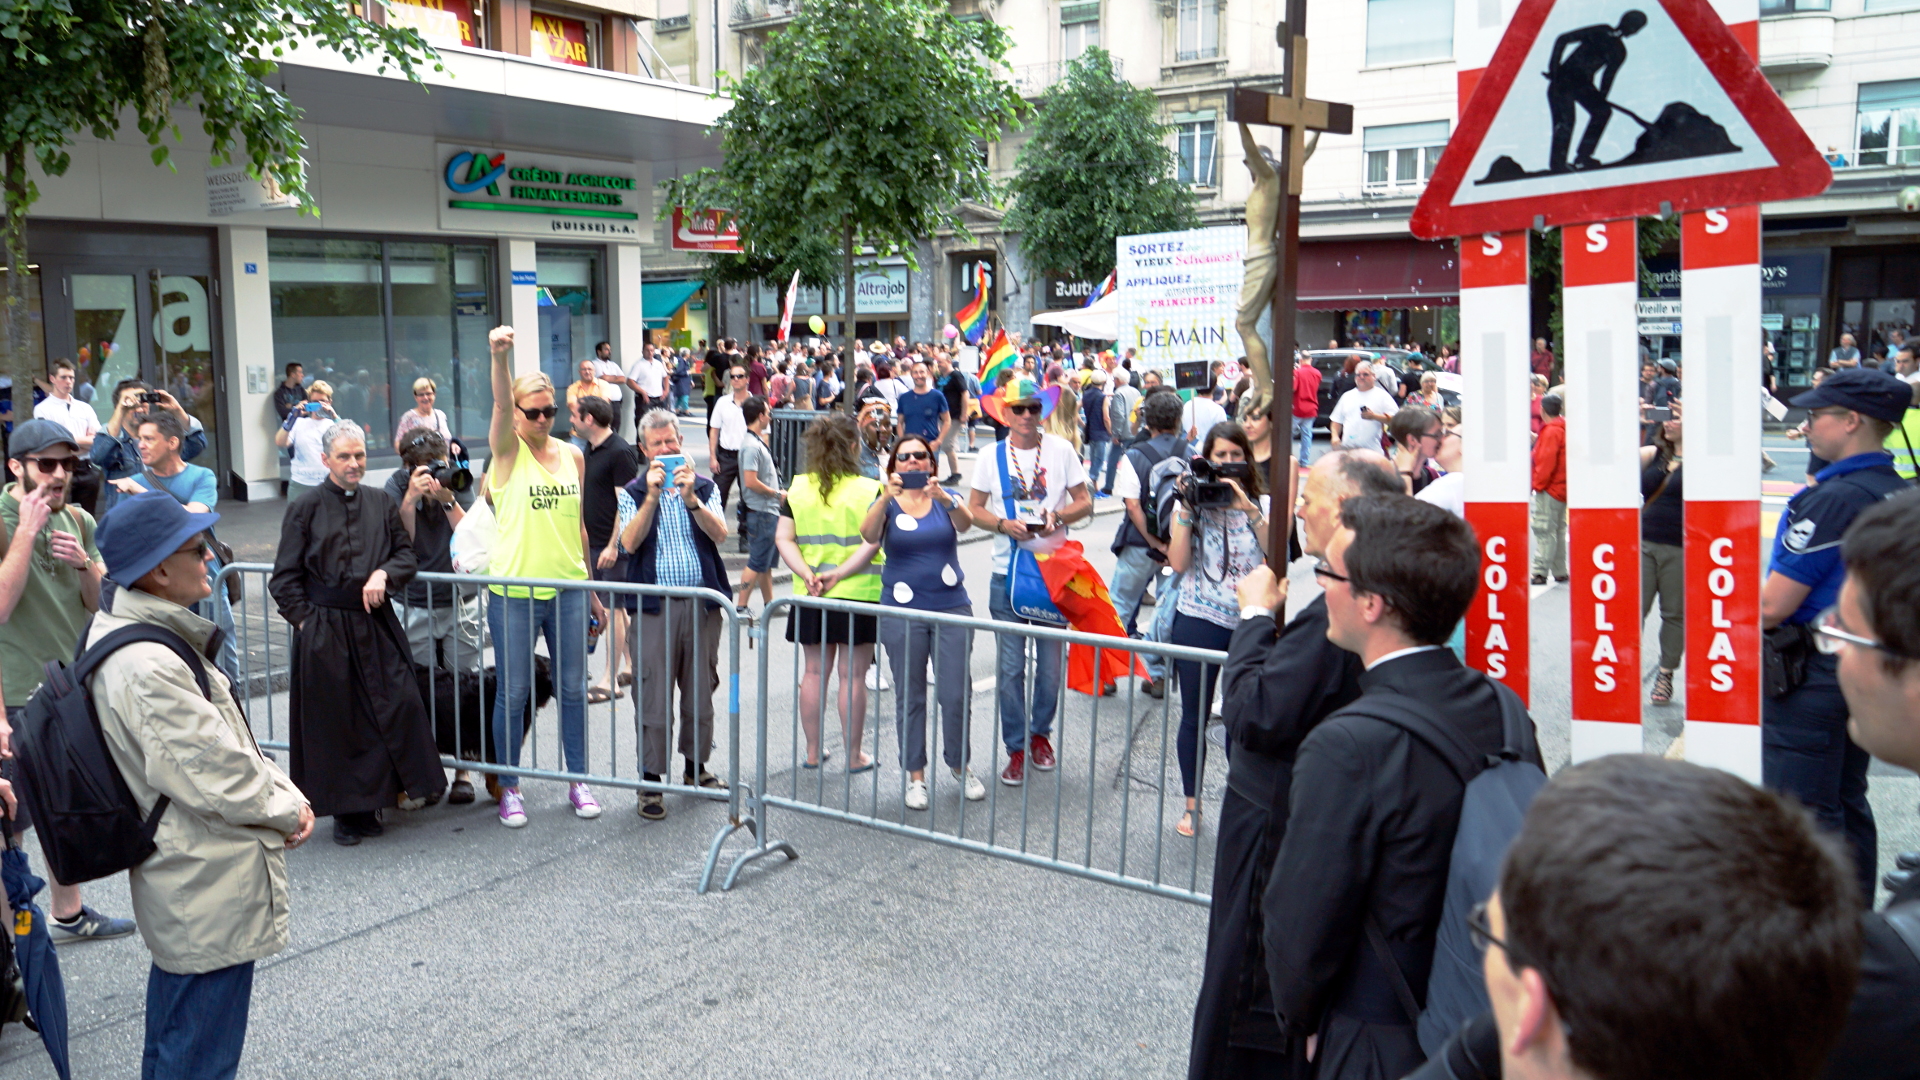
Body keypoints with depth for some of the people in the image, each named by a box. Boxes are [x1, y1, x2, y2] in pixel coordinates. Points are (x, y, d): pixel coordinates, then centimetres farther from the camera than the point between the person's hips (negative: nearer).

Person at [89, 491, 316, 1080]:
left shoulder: (122, 631, 6)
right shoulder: (148, 667, -28)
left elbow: (227, 738, 10)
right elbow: (213, 776, -25)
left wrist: (283, 791, 1)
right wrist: (287, 812, -8)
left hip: (179, 879, 11)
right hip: (210, 897, -11)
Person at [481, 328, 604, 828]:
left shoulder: (572, 455, 7)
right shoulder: (507, 450, -3)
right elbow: (501, 403, -25)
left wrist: (590, 589, 14)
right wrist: (500, 356, -44)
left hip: (567, 590, 3)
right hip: (513, 593, -3)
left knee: (572, 688, 10)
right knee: (513, 693, 5)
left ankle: (578, 779, 22)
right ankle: (509, 788, 17)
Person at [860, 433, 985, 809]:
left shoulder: (946, 500, 6)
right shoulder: (888, 504, 3)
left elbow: (965, 524, -16)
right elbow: (869, 535, -17)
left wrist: (945, 498, -37)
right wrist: (887, 497, -35)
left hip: (952, 609, 1)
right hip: (902, 613, -1)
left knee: (957, 694, 0)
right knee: (910, 697, 5)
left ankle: (960, 765, 19)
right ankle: (915, 776, 15)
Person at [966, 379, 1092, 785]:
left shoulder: (1061, 450, 2)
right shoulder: (992, 456, 4)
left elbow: (1085, 502, 6)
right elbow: (974, 509, 7)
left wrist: (1059, 515, -15)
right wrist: (1004, 524, -12)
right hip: (1008, 572, 0)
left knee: (1051, 663, 7)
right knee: (1011, 666, 2)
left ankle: (1040, 733, 29)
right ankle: (1016, 748, 14)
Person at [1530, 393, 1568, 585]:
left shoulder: (1551, 431, -17)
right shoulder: (1564, 428, 12)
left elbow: (1546, 461, -20)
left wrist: (1537, 483, -13)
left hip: (1549, 488, -10)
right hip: (1562, 488, 10)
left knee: (1545, 530, -10)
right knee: (1558, 529, 15)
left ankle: (1540, 571, -11)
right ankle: (1560, 572, 20)